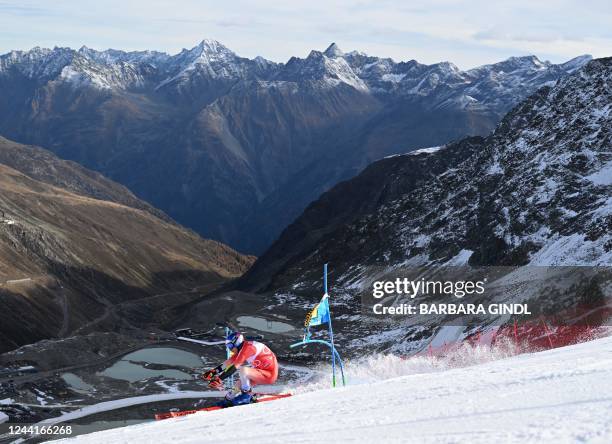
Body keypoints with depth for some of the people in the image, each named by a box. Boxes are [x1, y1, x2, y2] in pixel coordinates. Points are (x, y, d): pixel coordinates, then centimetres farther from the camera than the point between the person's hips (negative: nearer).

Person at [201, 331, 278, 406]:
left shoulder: (247, 348, -19)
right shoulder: (241, 349, 8)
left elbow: (234, 367, -24)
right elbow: (228, 363, 13)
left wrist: (219, 379, -25)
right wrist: (213, 372, 8)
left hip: (269, 374, -10)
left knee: (243, 370, -26)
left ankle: (246, 394, -9)